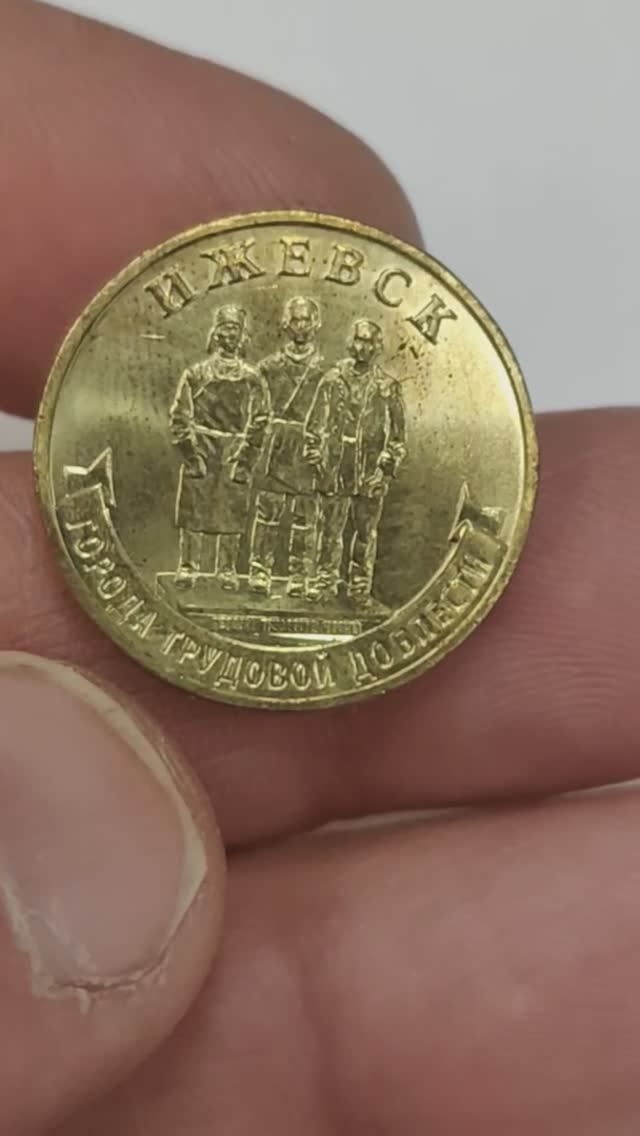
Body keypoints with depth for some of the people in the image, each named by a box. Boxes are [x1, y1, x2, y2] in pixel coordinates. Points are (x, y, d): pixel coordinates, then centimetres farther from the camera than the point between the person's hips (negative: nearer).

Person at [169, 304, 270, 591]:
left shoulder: (253, 380, 7)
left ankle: (226, 570, 12)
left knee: (232, 515, 2)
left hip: (235, 458, 1)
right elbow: (180, 417, 2)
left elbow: (259, 422, 4)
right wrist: (192, 453, -7)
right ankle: (188, 567, 9)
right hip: (200, 455, -1)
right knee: (193, 513, 0)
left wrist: (244, 457, -5)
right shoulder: (195, 374, 5)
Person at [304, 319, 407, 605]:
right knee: (330, 530, 4)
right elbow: (315, 423, 6)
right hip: (335, 471, -1)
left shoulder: (388, 387, 6)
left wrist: (388, 466, 1)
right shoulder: (333, 379, 4)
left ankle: (360, 588, 17)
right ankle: (326, 585, 15)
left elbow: (398, 433, 9)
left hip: (371, 474, 1)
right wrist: (315, 458, -1)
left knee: (366, 533, 7)